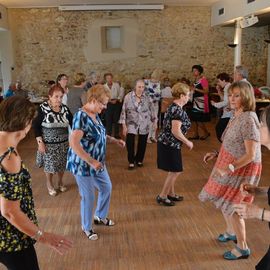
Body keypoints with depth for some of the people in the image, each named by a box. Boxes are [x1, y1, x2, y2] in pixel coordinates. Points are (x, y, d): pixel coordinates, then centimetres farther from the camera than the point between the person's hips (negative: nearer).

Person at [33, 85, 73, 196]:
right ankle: (49, 184, 34)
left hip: (63, 143, 3)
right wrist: (40, 142, -15)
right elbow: (36, 126, -10)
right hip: (48, 143, -3)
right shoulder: (43, 108, -13)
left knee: (62, 164, 14)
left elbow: (72, 123, 3)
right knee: (49, 165, 10)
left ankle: (60, 182, 39)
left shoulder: (65, 108, -2)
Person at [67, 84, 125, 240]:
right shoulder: (81, 116, -25)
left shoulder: (95, 114, 3)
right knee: (89, 197, 6)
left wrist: (115, 140, 4)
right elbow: (73, 143, -33)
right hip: (83, 165, -9)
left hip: (97, 163, 9)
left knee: (107, 188, 21)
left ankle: (100, 217, 44)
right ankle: (87, 227, 29)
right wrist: (91, 161, -32)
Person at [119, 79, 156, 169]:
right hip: (132, 124, -2)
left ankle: (139, 160, 31)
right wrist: (124, 126, -8)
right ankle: (131, 161, 8)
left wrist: (154, 121, 7)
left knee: (142, 143, 10)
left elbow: (152, 110, 7)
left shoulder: (147, 97, -2)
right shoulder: (128, 96, -6)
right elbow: (124, 111, -5)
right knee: (130, 142, -11)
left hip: (144, 125, 2)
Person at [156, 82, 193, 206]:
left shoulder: (173, 107, 11)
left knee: (173, 171, 19)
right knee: (174, 171, 2)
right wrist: (187, 142, -14)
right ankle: (162, 196, 11)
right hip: (170, 145, -10)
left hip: (167, 143, 10)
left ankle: (171, 194, 32)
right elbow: (176, 131, -26)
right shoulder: (178, 110, -20)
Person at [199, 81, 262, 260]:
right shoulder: (237, 116, 4)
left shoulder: (248, 120, -24)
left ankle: (243, 248, 17)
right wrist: (215, 154, 8)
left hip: (242, 168, -9)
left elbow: (251, 154, -26)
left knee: (231, 206, 0)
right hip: (231, 165, 9)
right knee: (223, 200, 21)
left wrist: (230, 168, -33)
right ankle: (231, 232, 45)